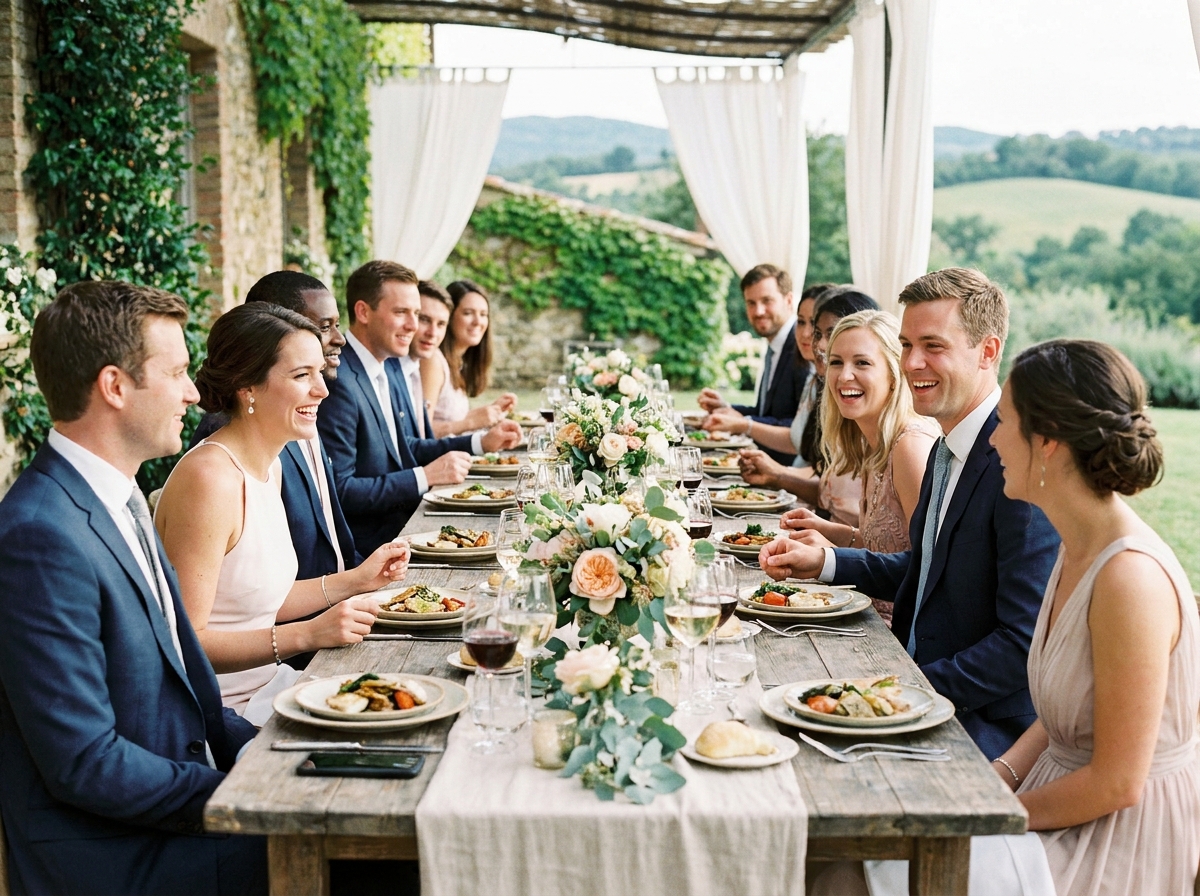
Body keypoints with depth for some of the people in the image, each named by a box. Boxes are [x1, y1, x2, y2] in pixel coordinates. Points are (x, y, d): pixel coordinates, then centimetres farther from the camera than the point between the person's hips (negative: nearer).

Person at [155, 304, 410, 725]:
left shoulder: (268, 467, 7)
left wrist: (356, 579, 8)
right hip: (222, 711, -9)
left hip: (265, 683, 9)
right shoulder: (209, 477, -22)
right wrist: (307, 635, -26)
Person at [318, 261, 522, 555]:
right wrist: (425, 476, -20)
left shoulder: (390, 366, 9)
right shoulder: (339, 383, -21)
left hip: (404, 523, 9)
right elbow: (339, 491, -23)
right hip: (369, 546, -9)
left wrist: (481, 442, 10)